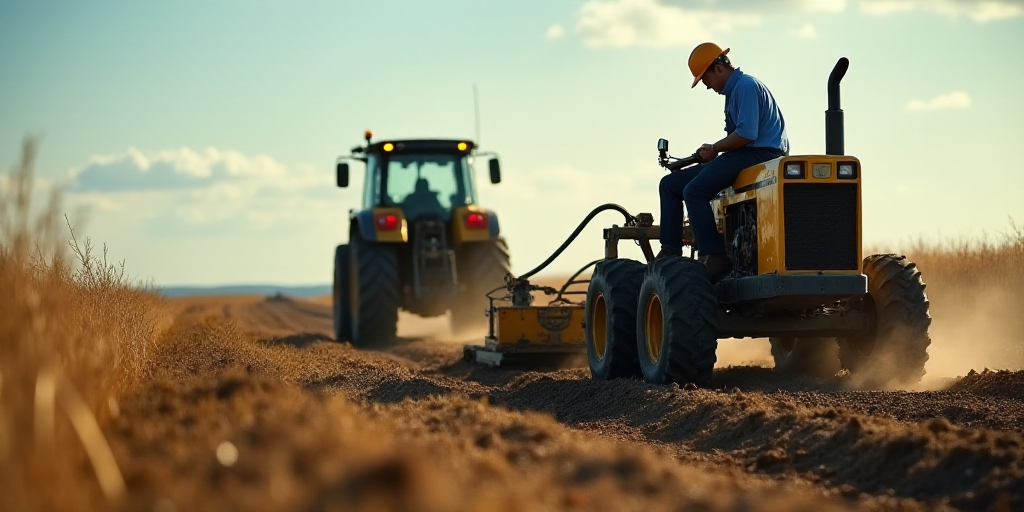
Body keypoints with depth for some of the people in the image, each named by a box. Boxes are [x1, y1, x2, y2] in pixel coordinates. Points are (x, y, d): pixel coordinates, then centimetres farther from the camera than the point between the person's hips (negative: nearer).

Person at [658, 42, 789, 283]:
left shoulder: (746, 86, -12)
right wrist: (712, 153, 7)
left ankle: (714, 256, -29)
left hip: (760, 155, -11)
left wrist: (714, 149, -9)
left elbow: (746, 134, -22)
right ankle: (670, 251, 1)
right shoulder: (734, 90, 21)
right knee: (671, 184, 6)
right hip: (741, 157, 11)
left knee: (695, 190, -28)